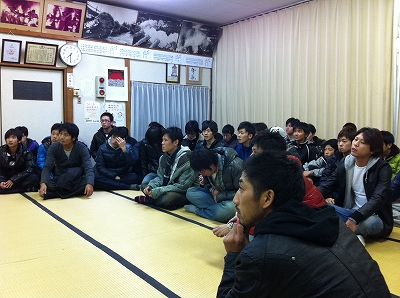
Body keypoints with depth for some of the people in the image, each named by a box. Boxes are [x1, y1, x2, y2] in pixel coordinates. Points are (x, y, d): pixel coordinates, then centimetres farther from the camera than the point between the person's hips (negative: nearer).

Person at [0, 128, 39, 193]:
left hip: (20, 180, -1)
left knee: (34, 178, -31)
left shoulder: (25, 152, -7)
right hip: (5, 180, 1)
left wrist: (13, 180, -23)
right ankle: (26, 189, -26)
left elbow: (30, 169, -16)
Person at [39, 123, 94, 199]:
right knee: (48, 185, -31)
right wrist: (43, 183, -38)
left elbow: (88, 168, -26)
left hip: (77, 179, -1)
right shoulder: (53, 148, -10)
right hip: (60, 179, 1)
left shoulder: (82, 148, -15)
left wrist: (89, 184, -46)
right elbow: (47, 167, -18)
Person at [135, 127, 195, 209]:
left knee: (168, 199, -35)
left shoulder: (186, 159, -22)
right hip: (168, 189, 7)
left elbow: (182, 186, -23)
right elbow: (160, 177, 11)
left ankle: (148, 200, -10)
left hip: (185, 193, -7)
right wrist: (150, 186, -11)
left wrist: (158, 191, -23)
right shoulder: (164, 157, 2)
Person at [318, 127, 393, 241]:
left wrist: (354, 219, -39)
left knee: (370, 222, -39)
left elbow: (378, 199, -23)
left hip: (374, 216, -4)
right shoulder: (346, 162, 3)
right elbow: (327, 185, -2)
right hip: (351, 212, 4)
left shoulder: (383, 167, -10)